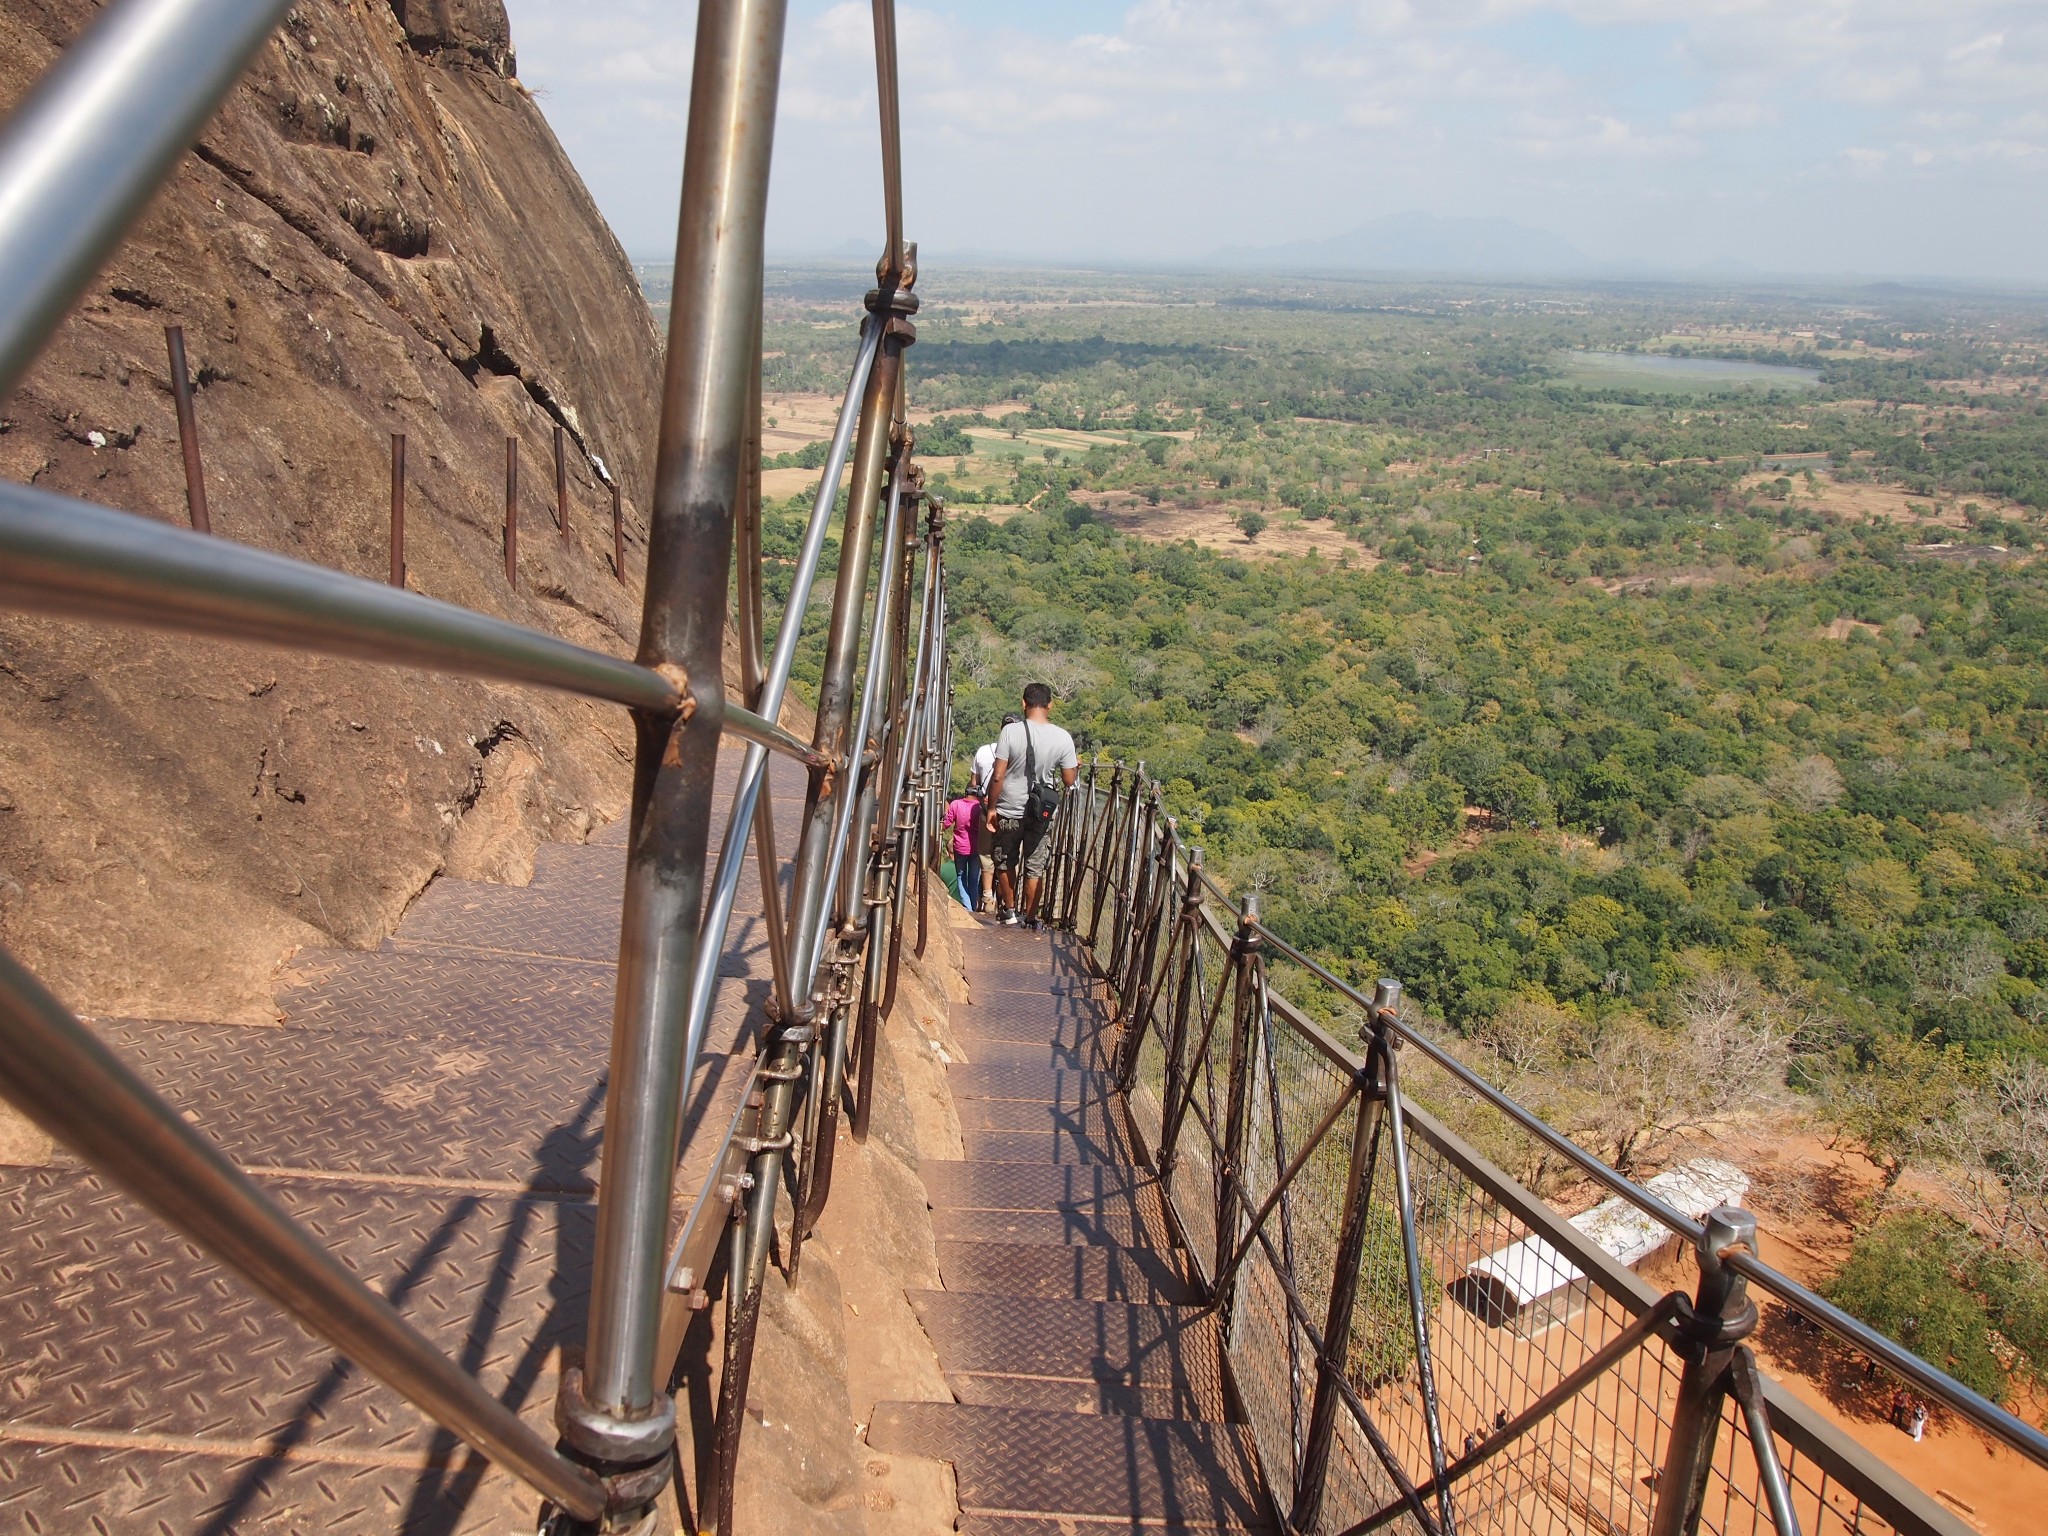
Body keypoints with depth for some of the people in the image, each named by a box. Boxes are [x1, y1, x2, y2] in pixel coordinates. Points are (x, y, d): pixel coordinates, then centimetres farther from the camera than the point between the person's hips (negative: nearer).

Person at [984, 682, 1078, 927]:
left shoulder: (1010, 732, -14)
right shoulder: (1063, 738, -9)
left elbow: (998, 776, -13)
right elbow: (1069, 781, -4)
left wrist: (992, 807, -1)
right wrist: (1076, 767, 18)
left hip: (1009, 810, -1)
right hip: (1041, 813, 1)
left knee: (1006, 863, 18)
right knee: (1035, 868, 11)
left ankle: (1009, 911, 29)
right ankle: (1030, 917, 18)